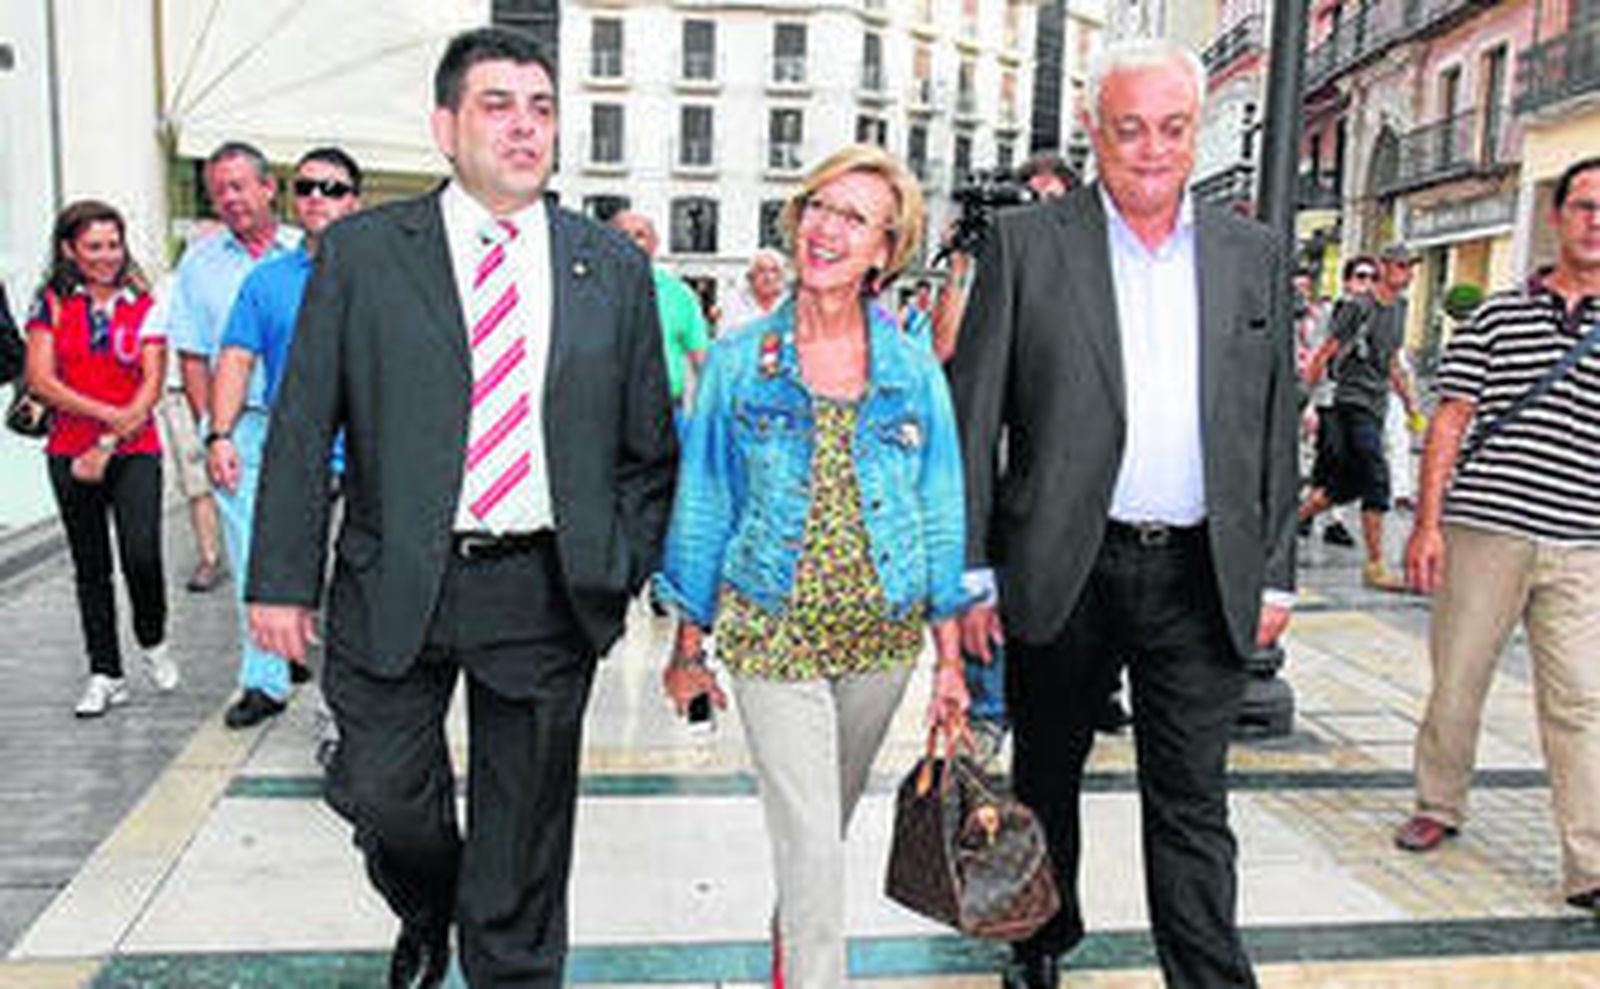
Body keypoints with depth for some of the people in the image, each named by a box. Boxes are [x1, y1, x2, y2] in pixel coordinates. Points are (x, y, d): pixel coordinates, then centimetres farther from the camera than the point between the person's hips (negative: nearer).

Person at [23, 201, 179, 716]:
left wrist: (109, 444, -10)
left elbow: (152, 384, -3)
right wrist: (109, 414, -13)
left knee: (142, 556, -14)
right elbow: (40, 380, -4)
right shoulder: (52, 302, 4)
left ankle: (153, 643, 15)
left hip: (136, 452, -1)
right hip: (71, 454, 2)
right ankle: (105, 675, 18)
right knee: (91, 567, 8)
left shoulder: (143, 303, 3)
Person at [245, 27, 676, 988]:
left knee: (524, 831, 11)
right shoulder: (362, 249, 2)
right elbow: (302, 427, 1)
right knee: (381, 794, 10)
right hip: (394, 584, 0)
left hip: (547, 593, 1)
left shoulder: (614, 266, 5)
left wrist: (622, 574, 1)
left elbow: (650, 444, 7)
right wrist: (283, 579, -3)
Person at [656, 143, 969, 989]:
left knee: (829, 815, 20)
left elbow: (941, 513, 4)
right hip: (771, 633, -2)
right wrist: (688, 646, 3)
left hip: (883, 633, 3)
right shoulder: (738, 361, -3)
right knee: (811, 840, -4)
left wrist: (949, 657, 1)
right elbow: (703, 504, 2)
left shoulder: (912, 368, 0)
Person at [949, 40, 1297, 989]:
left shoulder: (1256, 255, 8)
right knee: (1046, 776, 17)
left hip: (1202, 578, 1)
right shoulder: (1025, 244, -2)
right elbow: (973, 418, -3)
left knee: (1193, 805, 7)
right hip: (1063, 570, -1)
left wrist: (1275, 575, 7)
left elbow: (1276, 428, 11)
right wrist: (969, 572, -6)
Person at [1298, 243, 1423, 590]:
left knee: (1348, 484, 11)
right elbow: (1323, 355, -10)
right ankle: (1375, 567, -6)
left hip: (1377, 407, 9)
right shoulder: (1359, 308, -10)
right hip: (1353, 404, -8)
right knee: (1376, 482, -11)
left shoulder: (1399, 308, 15)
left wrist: (1408, 399, 24)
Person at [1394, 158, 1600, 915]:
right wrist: (1427, 521, -3)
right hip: (1484, 532, 0)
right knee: (1455, 682, 9)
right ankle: (1439, 806, 30)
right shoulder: (1494, 317, 6)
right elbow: (1450, 421, 3)